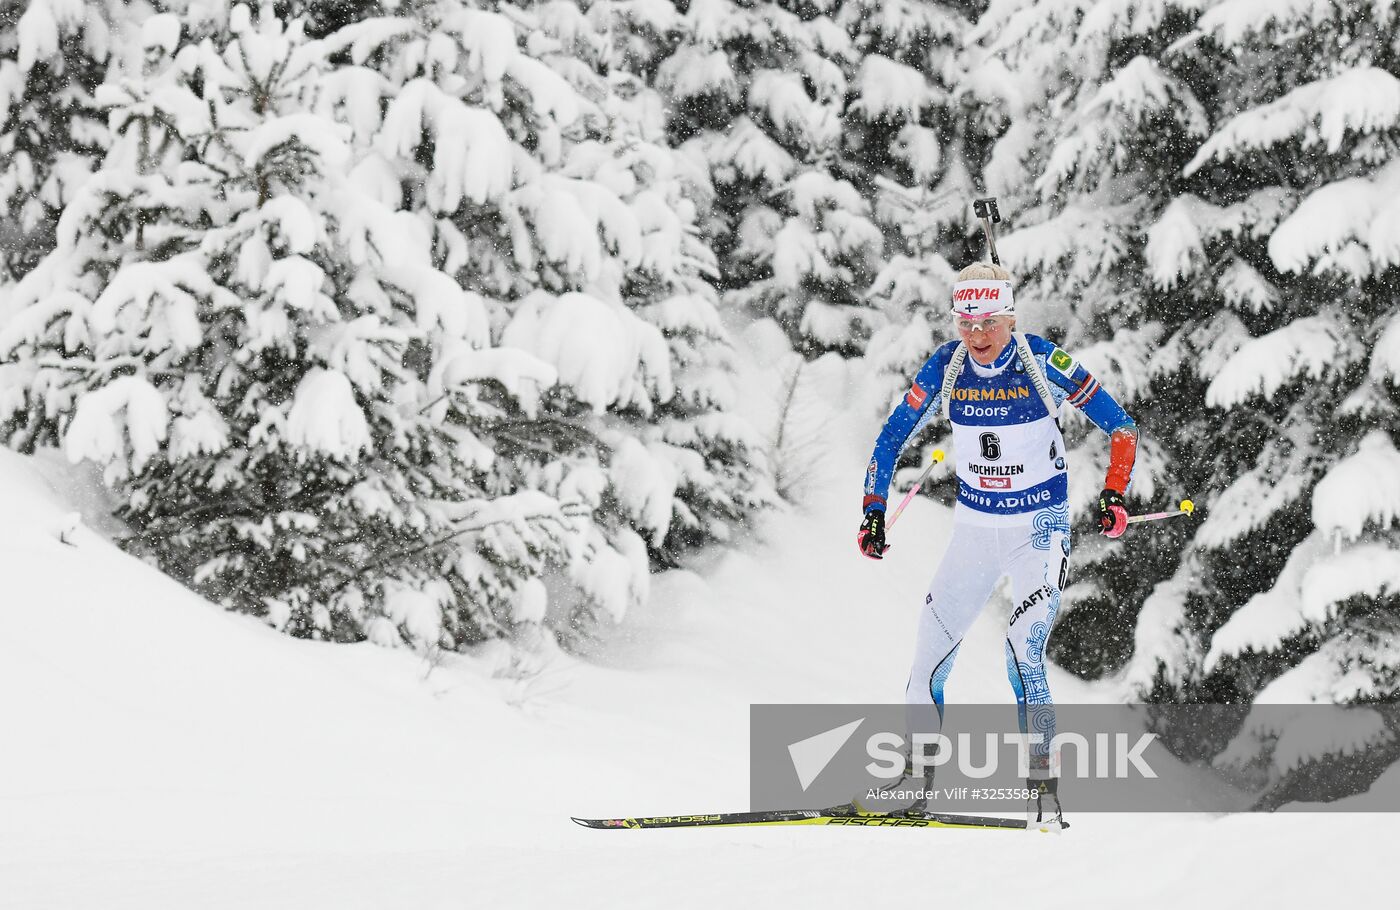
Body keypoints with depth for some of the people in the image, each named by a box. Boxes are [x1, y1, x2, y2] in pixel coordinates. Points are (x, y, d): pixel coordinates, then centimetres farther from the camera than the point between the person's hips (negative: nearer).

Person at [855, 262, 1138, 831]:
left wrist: (1113, 497, -19)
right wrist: (873, 513, 0)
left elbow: (1121, 427, -9)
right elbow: (892, 437, 5)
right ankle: (915, 780, 18)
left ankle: (1043, 785, -10)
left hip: (1040, 528, -4)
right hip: (974, 525, 4)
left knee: (1022, 652, -19)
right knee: (932, 650, 3)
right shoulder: (946, 368, -7)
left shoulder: (1043, 363, -16)